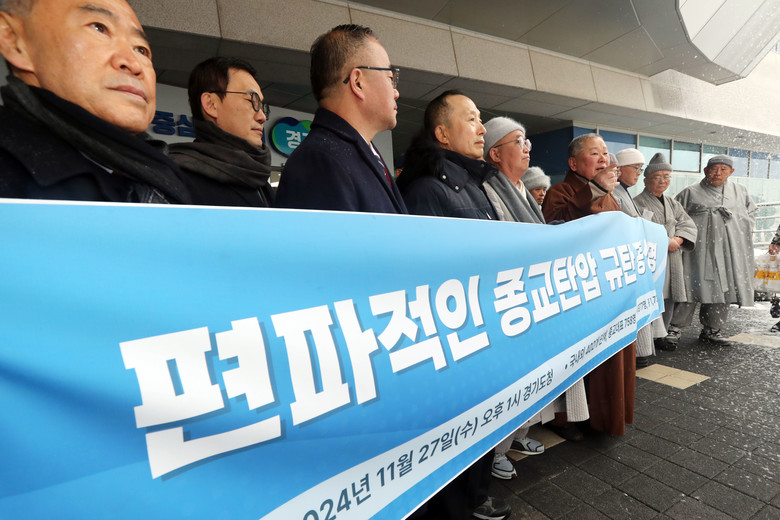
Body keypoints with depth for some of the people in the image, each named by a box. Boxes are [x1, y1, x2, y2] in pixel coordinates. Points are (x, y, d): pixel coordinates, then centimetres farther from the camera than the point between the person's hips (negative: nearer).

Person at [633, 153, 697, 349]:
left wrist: (678, 240, -8)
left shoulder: (672, 203, 19)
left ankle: (660, 337, 25)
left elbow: (688, 224, 12)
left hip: (672, 262, 8)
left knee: (668, 301, 12)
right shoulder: (638, 203, -7)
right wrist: (665, 243, -16)